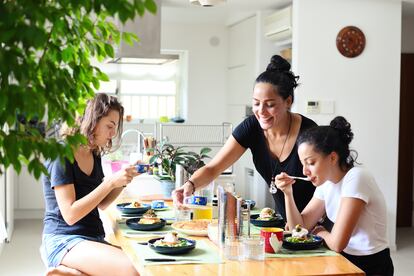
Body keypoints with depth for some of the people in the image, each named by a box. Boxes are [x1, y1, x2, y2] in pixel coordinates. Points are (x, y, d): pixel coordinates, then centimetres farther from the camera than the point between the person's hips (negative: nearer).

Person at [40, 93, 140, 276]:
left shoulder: (94, 155, 13)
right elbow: (70, 215, -18)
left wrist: (122, 181, 1)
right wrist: (110, 182, -20)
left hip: (93, 238, 8)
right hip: (64, 239, -8)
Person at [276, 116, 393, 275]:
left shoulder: (355, 178, -22)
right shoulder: (326, 183, 3)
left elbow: (337, 243, -25)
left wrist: (322, 233, -4)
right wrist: (288, 193, -8)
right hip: (346, 259, 7)